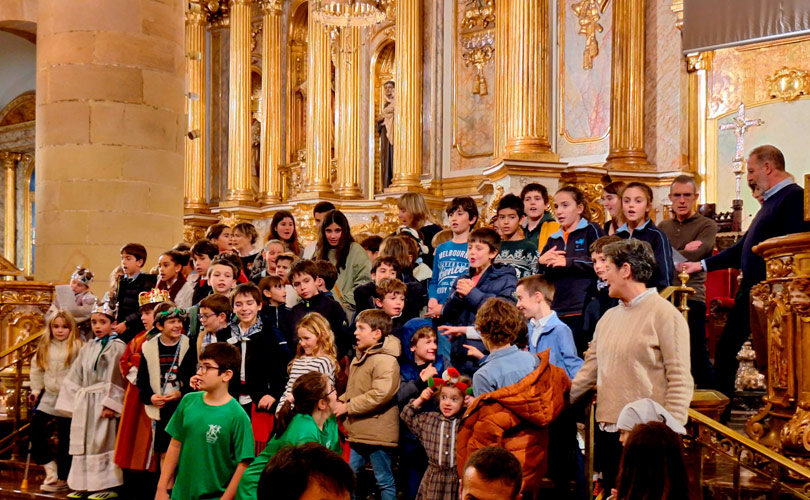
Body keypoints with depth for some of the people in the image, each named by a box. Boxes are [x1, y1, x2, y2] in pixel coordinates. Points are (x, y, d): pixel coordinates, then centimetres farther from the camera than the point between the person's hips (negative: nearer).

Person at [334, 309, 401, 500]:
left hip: (377, 433, -9)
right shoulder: (359, 357, 15)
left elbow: (381, 394, -27)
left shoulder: (386, 361, -17)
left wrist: (348, 406, -20)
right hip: (358, 432, 9)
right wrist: (341, 401, 4)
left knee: (384, 480, 3)